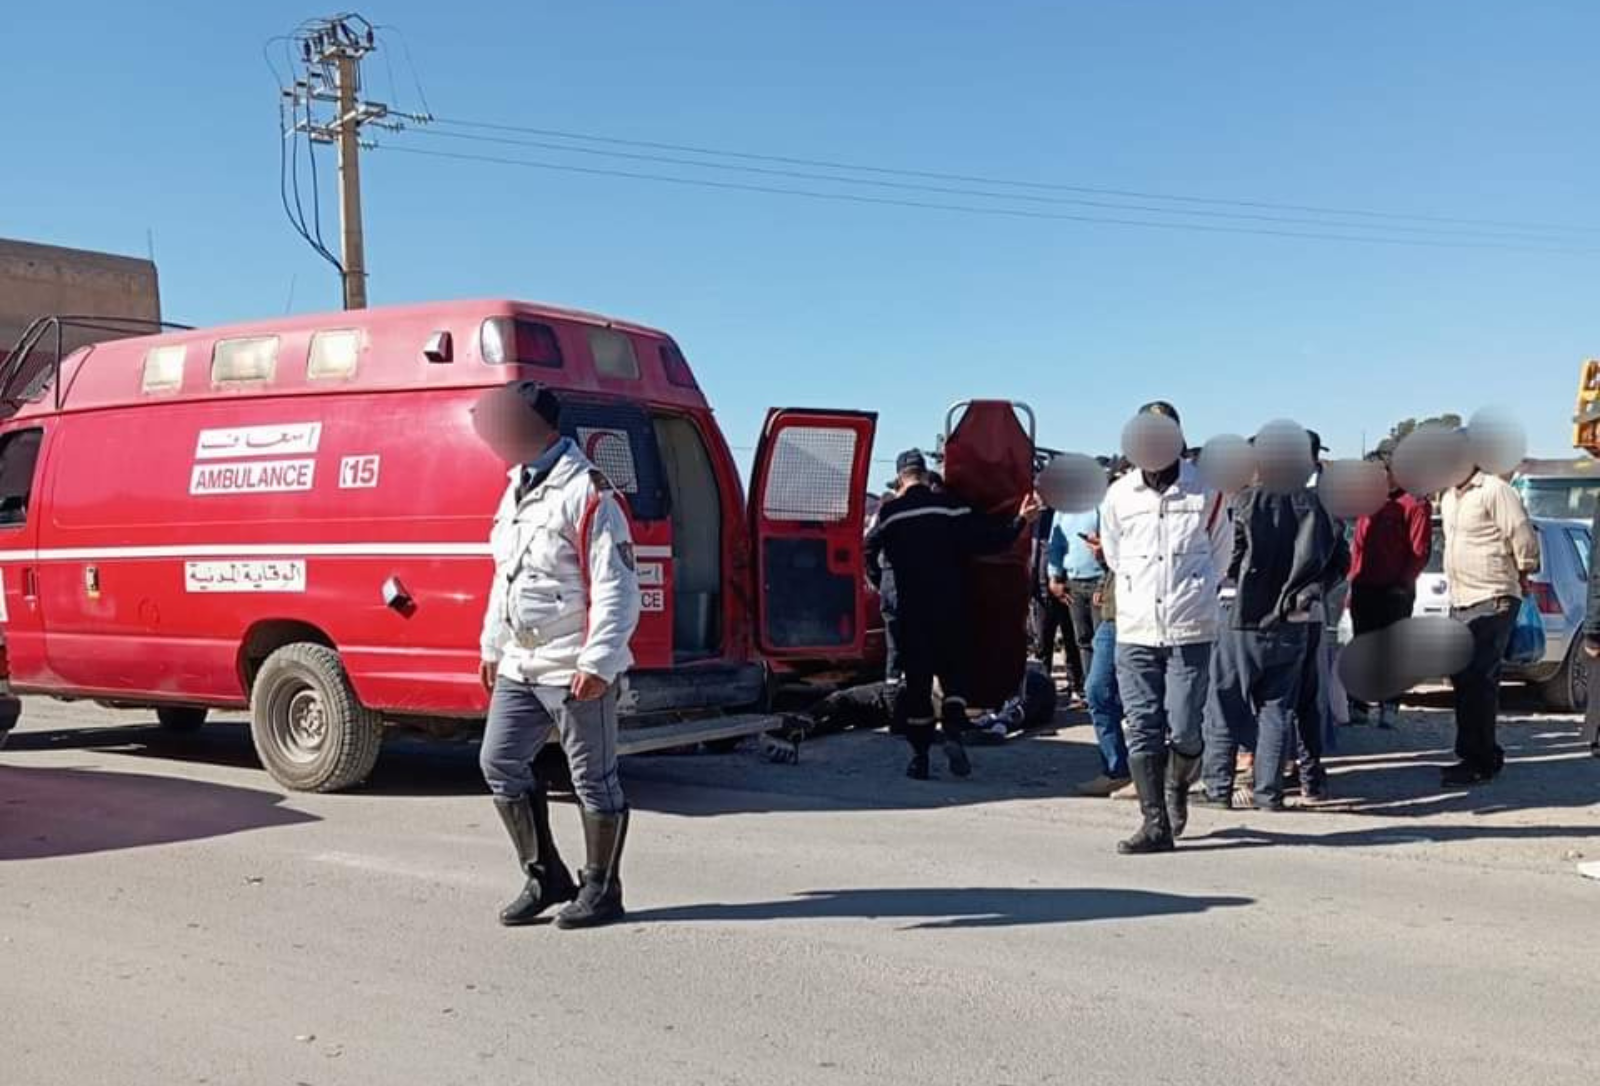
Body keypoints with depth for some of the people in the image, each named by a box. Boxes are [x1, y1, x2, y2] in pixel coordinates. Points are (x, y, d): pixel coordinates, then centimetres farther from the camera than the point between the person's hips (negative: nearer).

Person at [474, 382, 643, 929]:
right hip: (519, 666, 9)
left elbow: (617, 588, -18)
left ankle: (601, 889, 17)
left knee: (594, 779, 2)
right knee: (500, 762, 9)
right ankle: (545, 878, 22)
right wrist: (492, 648, 23)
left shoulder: (587, 493, -14)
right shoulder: (516, 490, 14)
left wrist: (598, 662, -22)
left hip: (575, 671, -9)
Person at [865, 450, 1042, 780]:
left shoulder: (889, 512, -4)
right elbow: (985, 539, -7)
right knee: (951, 667, 13)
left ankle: (920, 755, 6)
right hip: (947, 603, 0)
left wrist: (885, 586, 16)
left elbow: (870, 556, -1)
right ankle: (953, 732, -9)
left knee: (914, 676, 5)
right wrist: (1021, 521, 5)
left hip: (905, 606, 0)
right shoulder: (948, 505, -4)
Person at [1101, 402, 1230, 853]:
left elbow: (1218, 557, 13)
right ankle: (1155, 824, 8)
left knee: (1183, 731, -3)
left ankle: (1177, 787, 28)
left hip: (1190, 631, -2)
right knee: (1142, 732, 1)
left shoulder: (1207, 491, 1)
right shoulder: (1118, 495, 5)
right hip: (1135, 631, 2)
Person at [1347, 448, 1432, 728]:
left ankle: (1389, 708, 6)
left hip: (1394, 591, -6)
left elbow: (1420, 550, -9)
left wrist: (1403, 582, -15)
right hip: (1364, 588, 6)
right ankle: (1358, 707, 14)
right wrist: (1354, 582, 11)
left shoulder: (1414, 503, -5)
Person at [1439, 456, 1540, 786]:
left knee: (1477, 681, -10)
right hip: (1460, 602, 9)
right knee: (1463, 678, 11)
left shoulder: (1494, 490, -11)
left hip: (1492, 601, -9)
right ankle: (1477, 756, 21)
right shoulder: (1448, 498, 16)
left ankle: (1480, 762, -4)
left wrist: (1521, 577, -2)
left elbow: (1524, 539, -14)